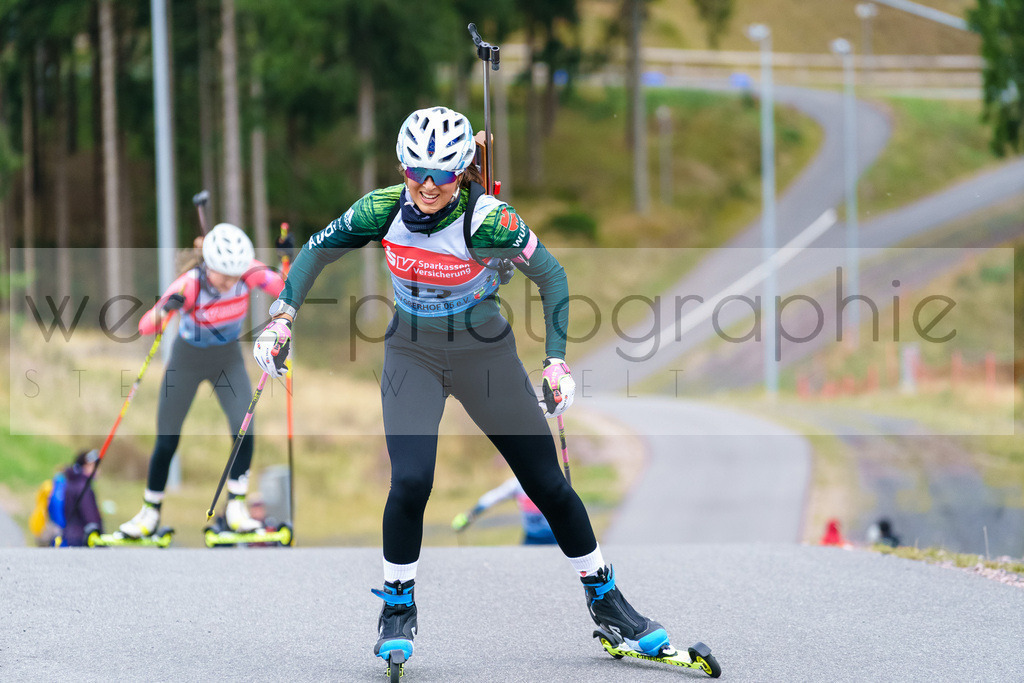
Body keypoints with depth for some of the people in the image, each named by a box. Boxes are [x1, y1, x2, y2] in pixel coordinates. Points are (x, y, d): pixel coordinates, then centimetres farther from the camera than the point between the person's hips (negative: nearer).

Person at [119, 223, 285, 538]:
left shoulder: (248, 273, -23)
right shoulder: (190, 285, -32)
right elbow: (145, 326, -36)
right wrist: (165, 310, -57)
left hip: (228, 360, 2)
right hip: (187, 360, -2)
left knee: (243, 427, -18)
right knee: (166, 441, 0)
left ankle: (236, 506, -4)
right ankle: (150, 511, 21)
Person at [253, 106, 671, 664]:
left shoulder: (488, 222, -24)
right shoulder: (384, 210, -16)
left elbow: (551, 277, -10)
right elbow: (316, 252, -1)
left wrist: (556, 362, -10)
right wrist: (281, 319, -10)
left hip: (486, 355, -1)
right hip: (412, 356, 1)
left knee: (548, 485, 2)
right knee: (410, 482, -19)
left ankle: (605, 599, 22)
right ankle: (397, 608, 4)